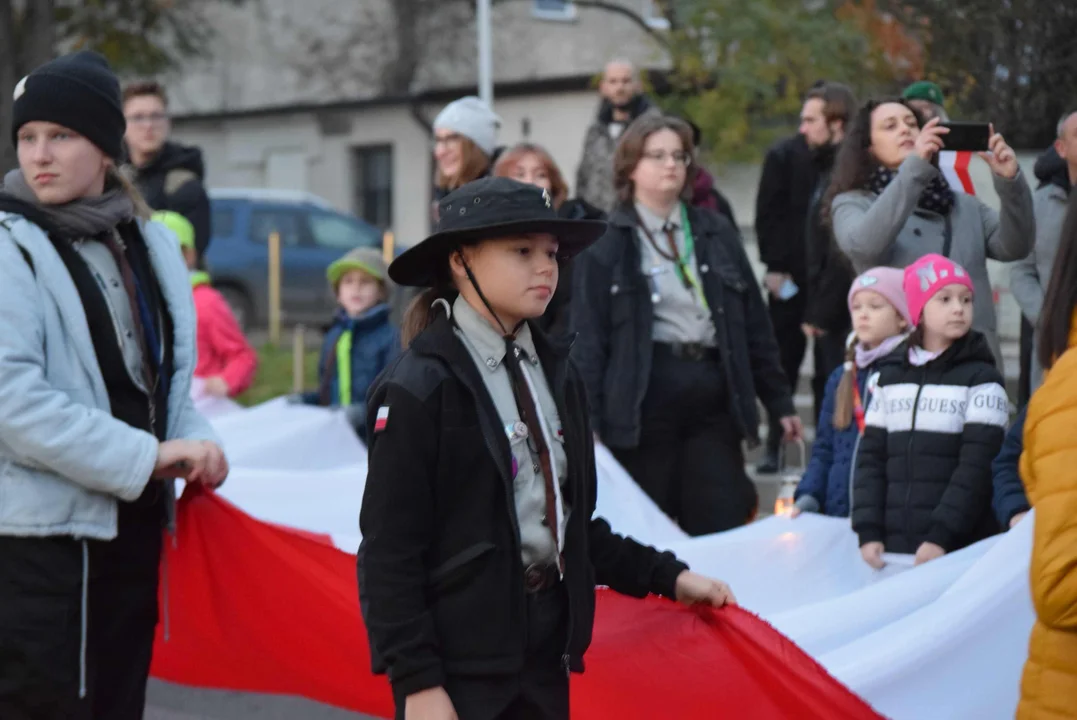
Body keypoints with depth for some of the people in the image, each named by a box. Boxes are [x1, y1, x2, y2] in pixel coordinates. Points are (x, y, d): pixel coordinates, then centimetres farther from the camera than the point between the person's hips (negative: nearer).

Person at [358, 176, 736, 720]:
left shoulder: (556, 371, 11)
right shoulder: (418, 388, -12)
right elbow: (389, 550, -14)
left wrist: (665, 576, 10)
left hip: (545, 644, 7)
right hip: (459, 658, -7)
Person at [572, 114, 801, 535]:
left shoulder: (717, 233, 13)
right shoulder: (606, 246, 1)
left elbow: (754, 322, 15)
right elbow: (588, 339, -2)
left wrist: (779, 400, 13)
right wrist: (588, 422, -10)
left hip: (713, 392, 3)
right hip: (644, 395, -3)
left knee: (723, 533, -1)